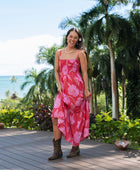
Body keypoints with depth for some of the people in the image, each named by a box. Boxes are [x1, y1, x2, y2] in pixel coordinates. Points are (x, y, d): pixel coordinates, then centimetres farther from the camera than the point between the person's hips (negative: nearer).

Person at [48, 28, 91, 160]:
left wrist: (86, 90, -4)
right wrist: (59, 85, 0)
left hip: (76, 87, -4)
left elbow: (84, 72, 1)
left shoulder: (80, 53, 2)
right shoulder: (59, 53, 13)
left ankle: (75, 148, 16)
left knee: (76, 117, 2)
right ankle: (57, 150, -1)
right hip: (63, 89, 4)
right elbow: (56, 71, 14)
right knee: (56, 116, -7)